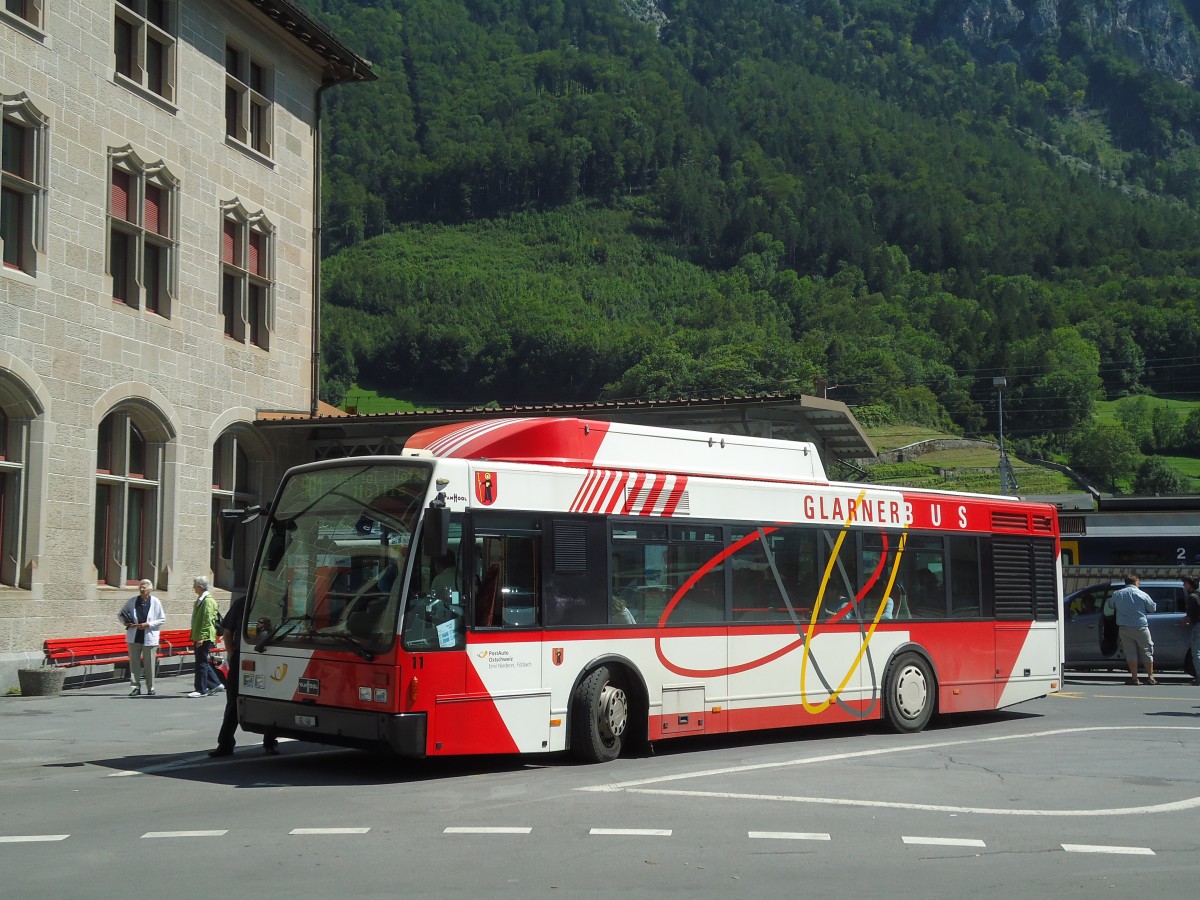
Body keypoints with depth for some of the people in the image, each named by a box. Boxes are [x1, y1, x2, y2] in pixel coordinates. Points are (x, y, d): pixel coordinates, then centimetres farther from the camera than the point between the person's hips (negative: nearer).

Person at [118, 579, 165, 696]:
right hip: (134, 637, 2)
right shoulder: (132, 601, 4)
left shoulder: (156, 602, -2)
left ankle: (150, 688, 15)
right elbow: (120, 614, 15)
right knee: (134, 662, 2)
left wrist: (148, 624, -12)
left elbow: (162, 619, 0)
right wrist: (125, 622, -5)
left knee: (149, 664, 3)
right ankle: (136, 687, 8)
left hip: (149, 637, -2)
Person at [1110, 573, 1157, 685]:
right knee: (1146, 652, 9)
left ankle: (1134, 678, 5)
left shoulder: (1116, 594, 0)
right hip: (1140, 627, -2)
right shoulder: (1142, 595, -8)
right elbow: (1153, 608, 4)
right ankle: (1150, 677, 12)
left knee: (1130, 653, 6)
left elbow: (1113, 607, 15)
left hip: (1124, 628, 2)